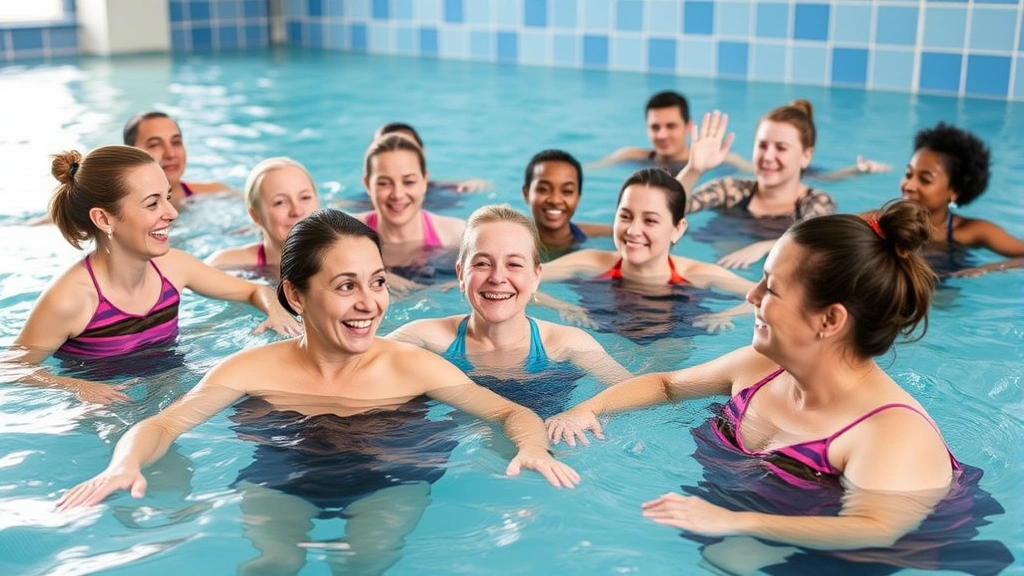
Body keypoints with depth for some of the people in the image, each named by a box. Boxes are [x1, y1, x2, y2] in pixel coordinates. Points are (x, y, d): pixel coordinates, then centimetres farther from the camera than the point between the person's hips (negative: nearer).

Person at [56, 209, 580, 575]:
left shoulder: (410, 365, -8)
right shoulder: (255, 368, -6)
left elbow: (512, 412, -6)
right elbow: (162, 425, -10)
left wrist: (532, 448, -29)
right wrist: (126, 466, -32)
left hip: (389, 478, 0)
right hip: (278, 479, 0)